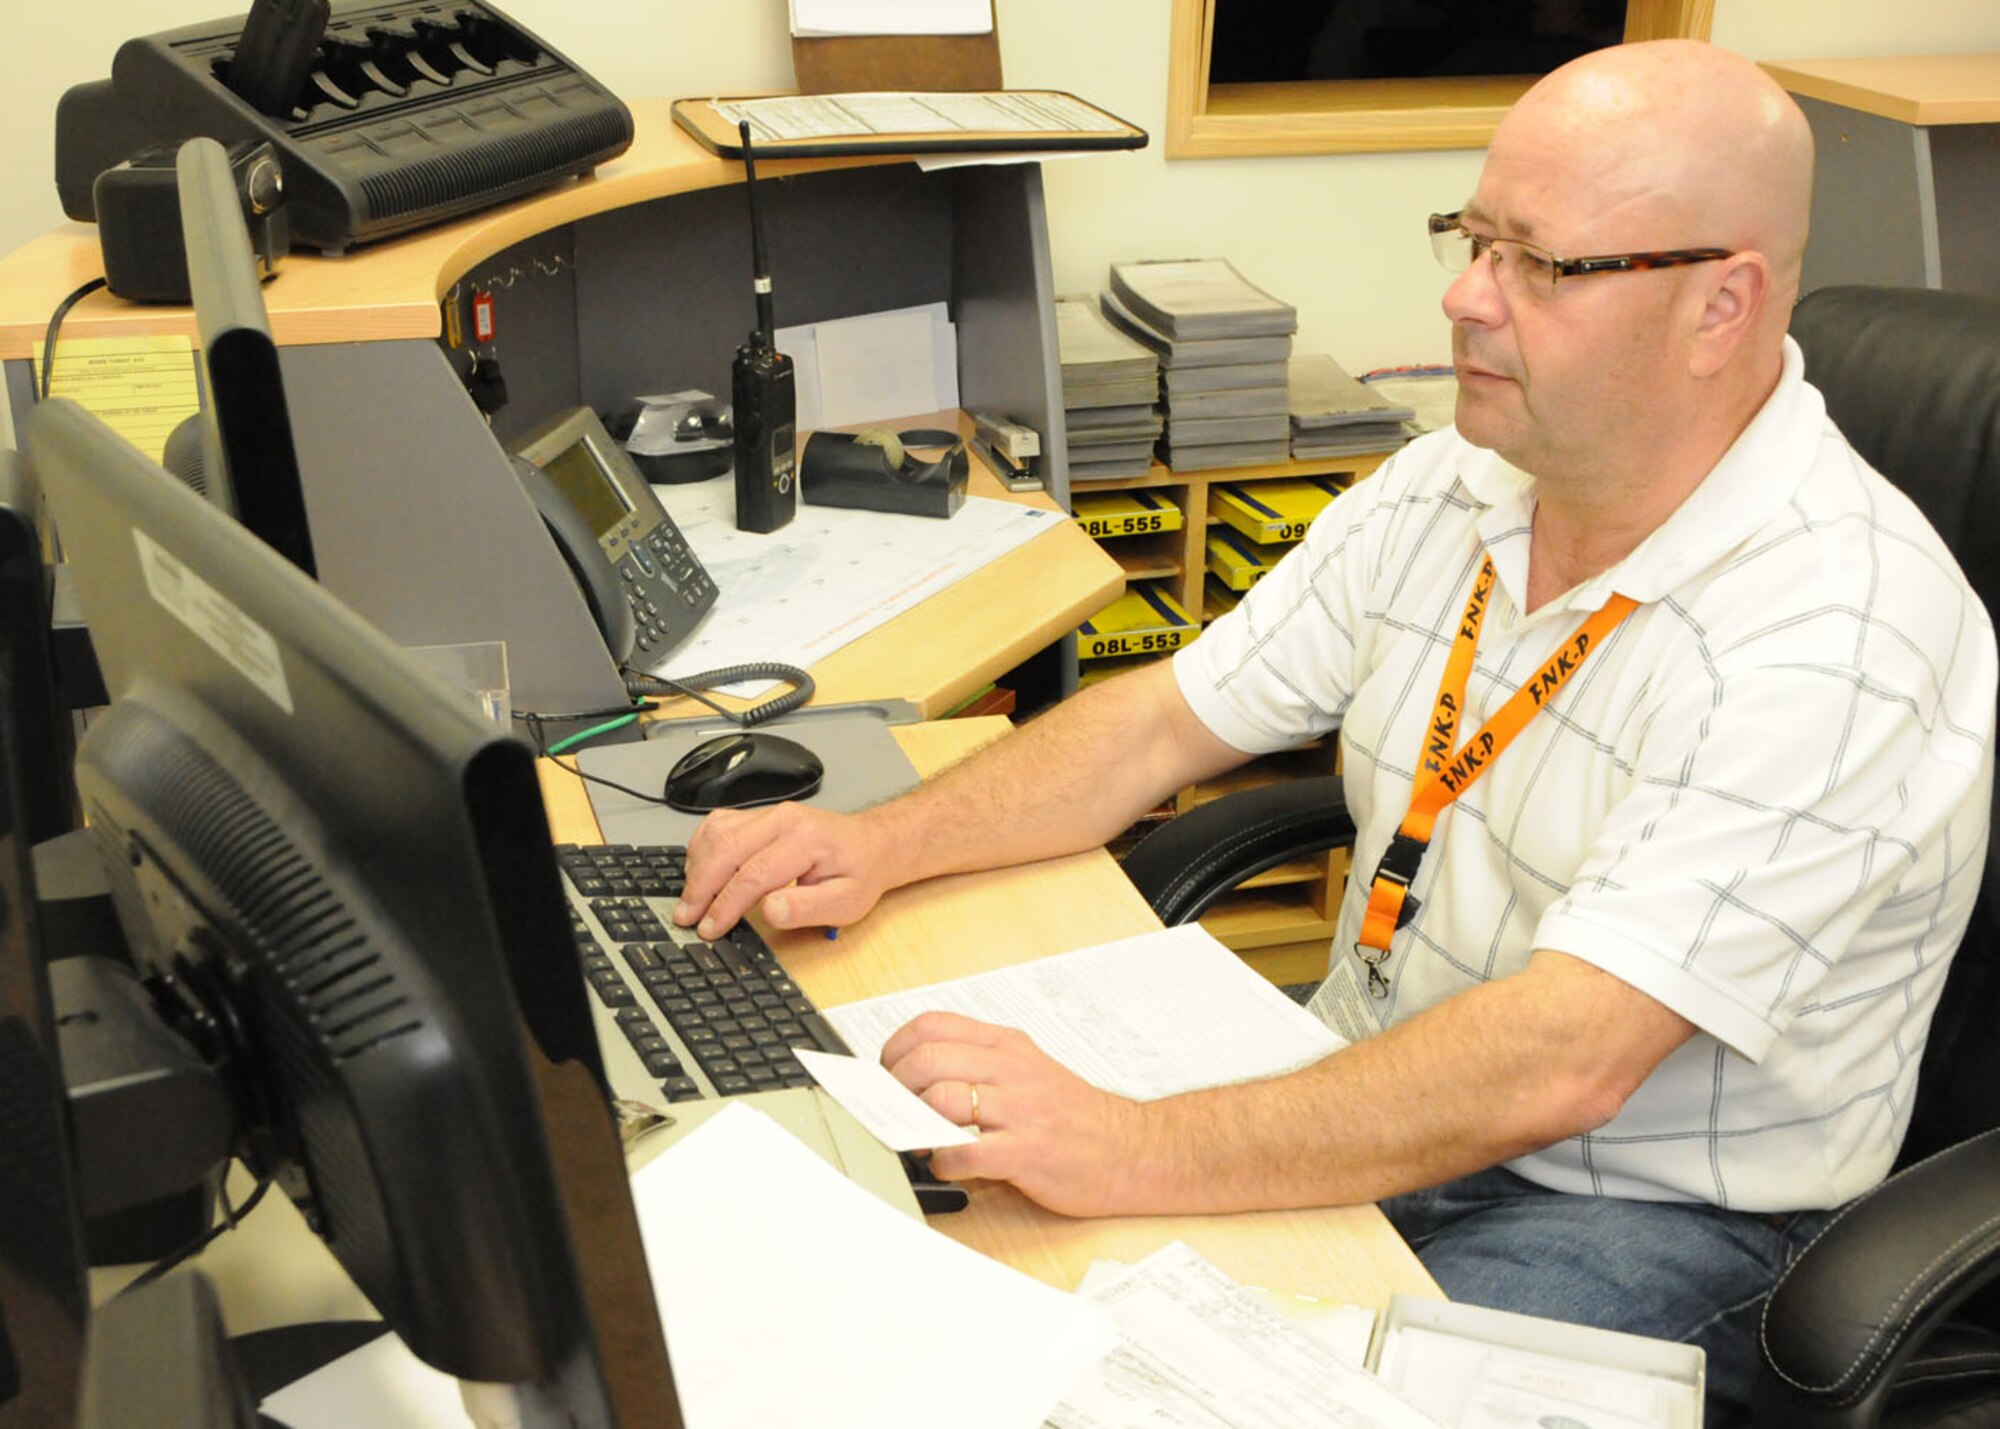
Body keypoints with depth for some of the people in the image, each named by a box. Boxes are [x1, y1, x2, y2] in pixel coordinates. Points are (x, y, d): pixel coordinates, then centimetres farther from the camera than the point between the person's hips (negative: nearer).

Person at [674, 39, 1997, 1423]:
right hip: (1369, 1104, 6)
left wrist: (1137, 1152, -38)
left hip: (1660, 1214, -6)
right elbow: (1174, 715, 6)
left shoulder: (1845, 637, -25)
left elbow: (1562, 1058, -33)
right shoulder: (1454, 489, 0)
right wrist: (888, 841, -7)